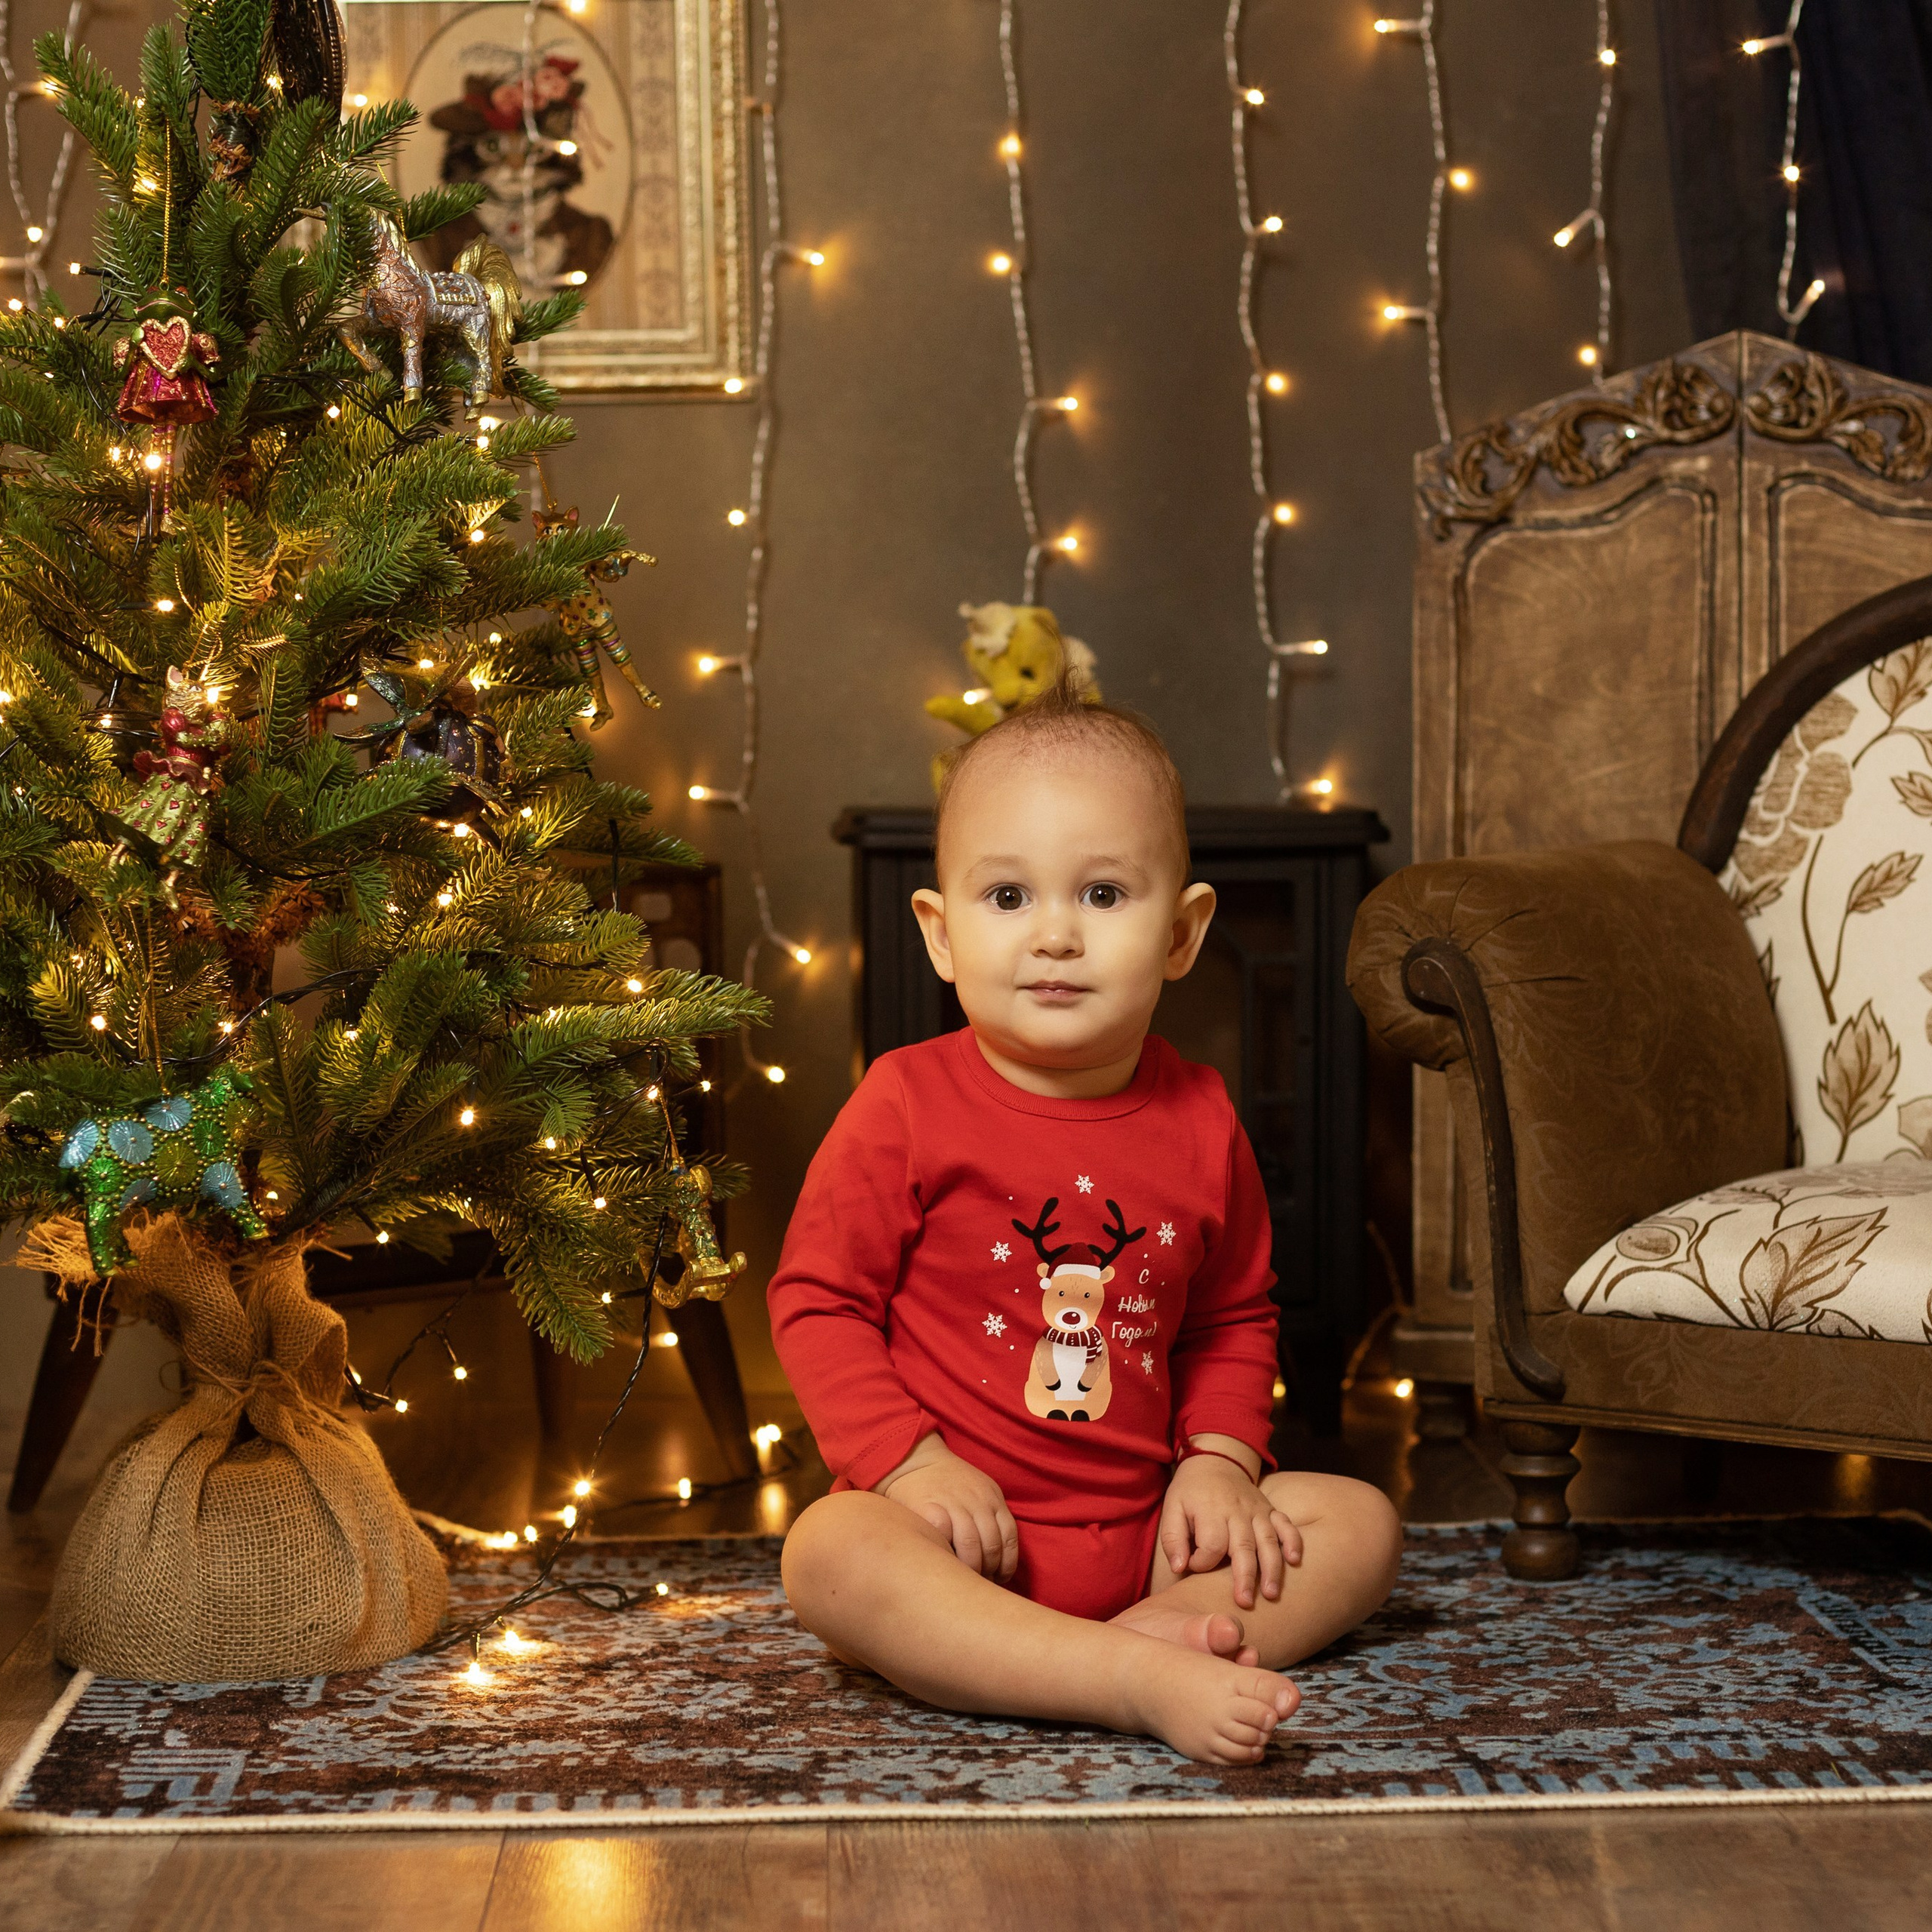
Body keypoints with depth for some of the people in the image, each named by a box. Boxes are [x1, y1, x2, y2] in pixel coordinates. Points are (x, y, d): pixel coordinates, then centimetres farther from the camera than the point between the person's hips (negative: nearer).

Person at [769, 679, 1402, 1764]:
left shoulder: (1200, 1121, 2)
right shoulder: (910, 1105, -8)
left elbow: (1235, 1318, 16)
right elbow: (817, 1301, -5)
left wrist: (1219, 1459, -1)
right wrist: (913, 1465, -16)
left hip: (1140, 1527, 4)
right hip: (962, 1525, -4)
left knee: (1363, 1524, -6)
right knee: (830, 1555, -34)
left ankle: (1157, 1629, -26)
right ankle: (1138, 1682, -40)